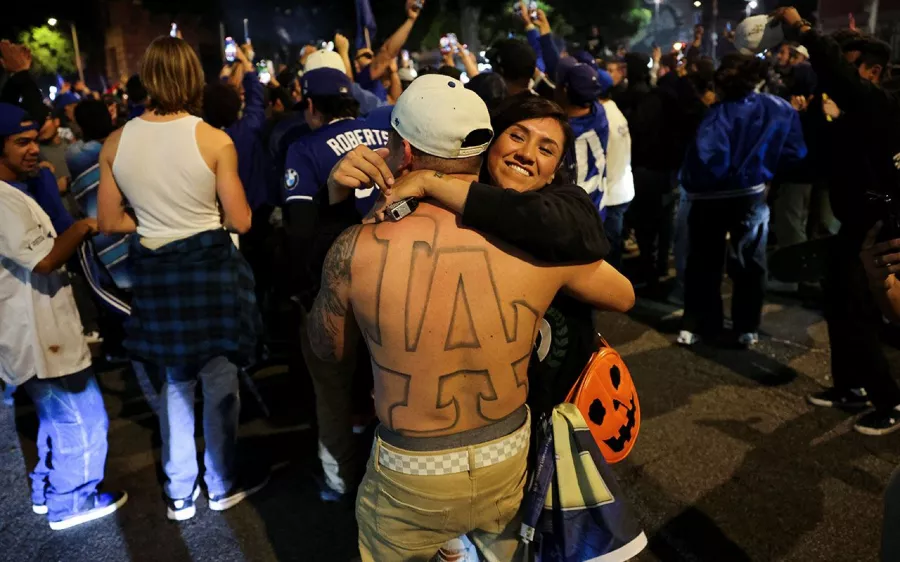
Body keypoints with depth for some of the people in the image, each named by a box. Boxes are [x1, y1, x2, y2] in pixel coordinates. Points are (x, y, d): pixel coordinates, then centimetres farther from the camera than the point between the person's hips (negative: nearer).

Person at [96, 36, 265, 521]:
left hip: (155, 273, 4)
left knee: (175, 382, 19)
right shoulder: (215, 141, -14)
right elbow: (240, 221, -10)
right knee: (220, 382, 12)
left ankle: (179, 494, 31)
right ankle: (223, 485, 28)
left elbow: (110, 222, 3)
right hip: (210, 268, -4)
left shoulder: (115, 143, -3)